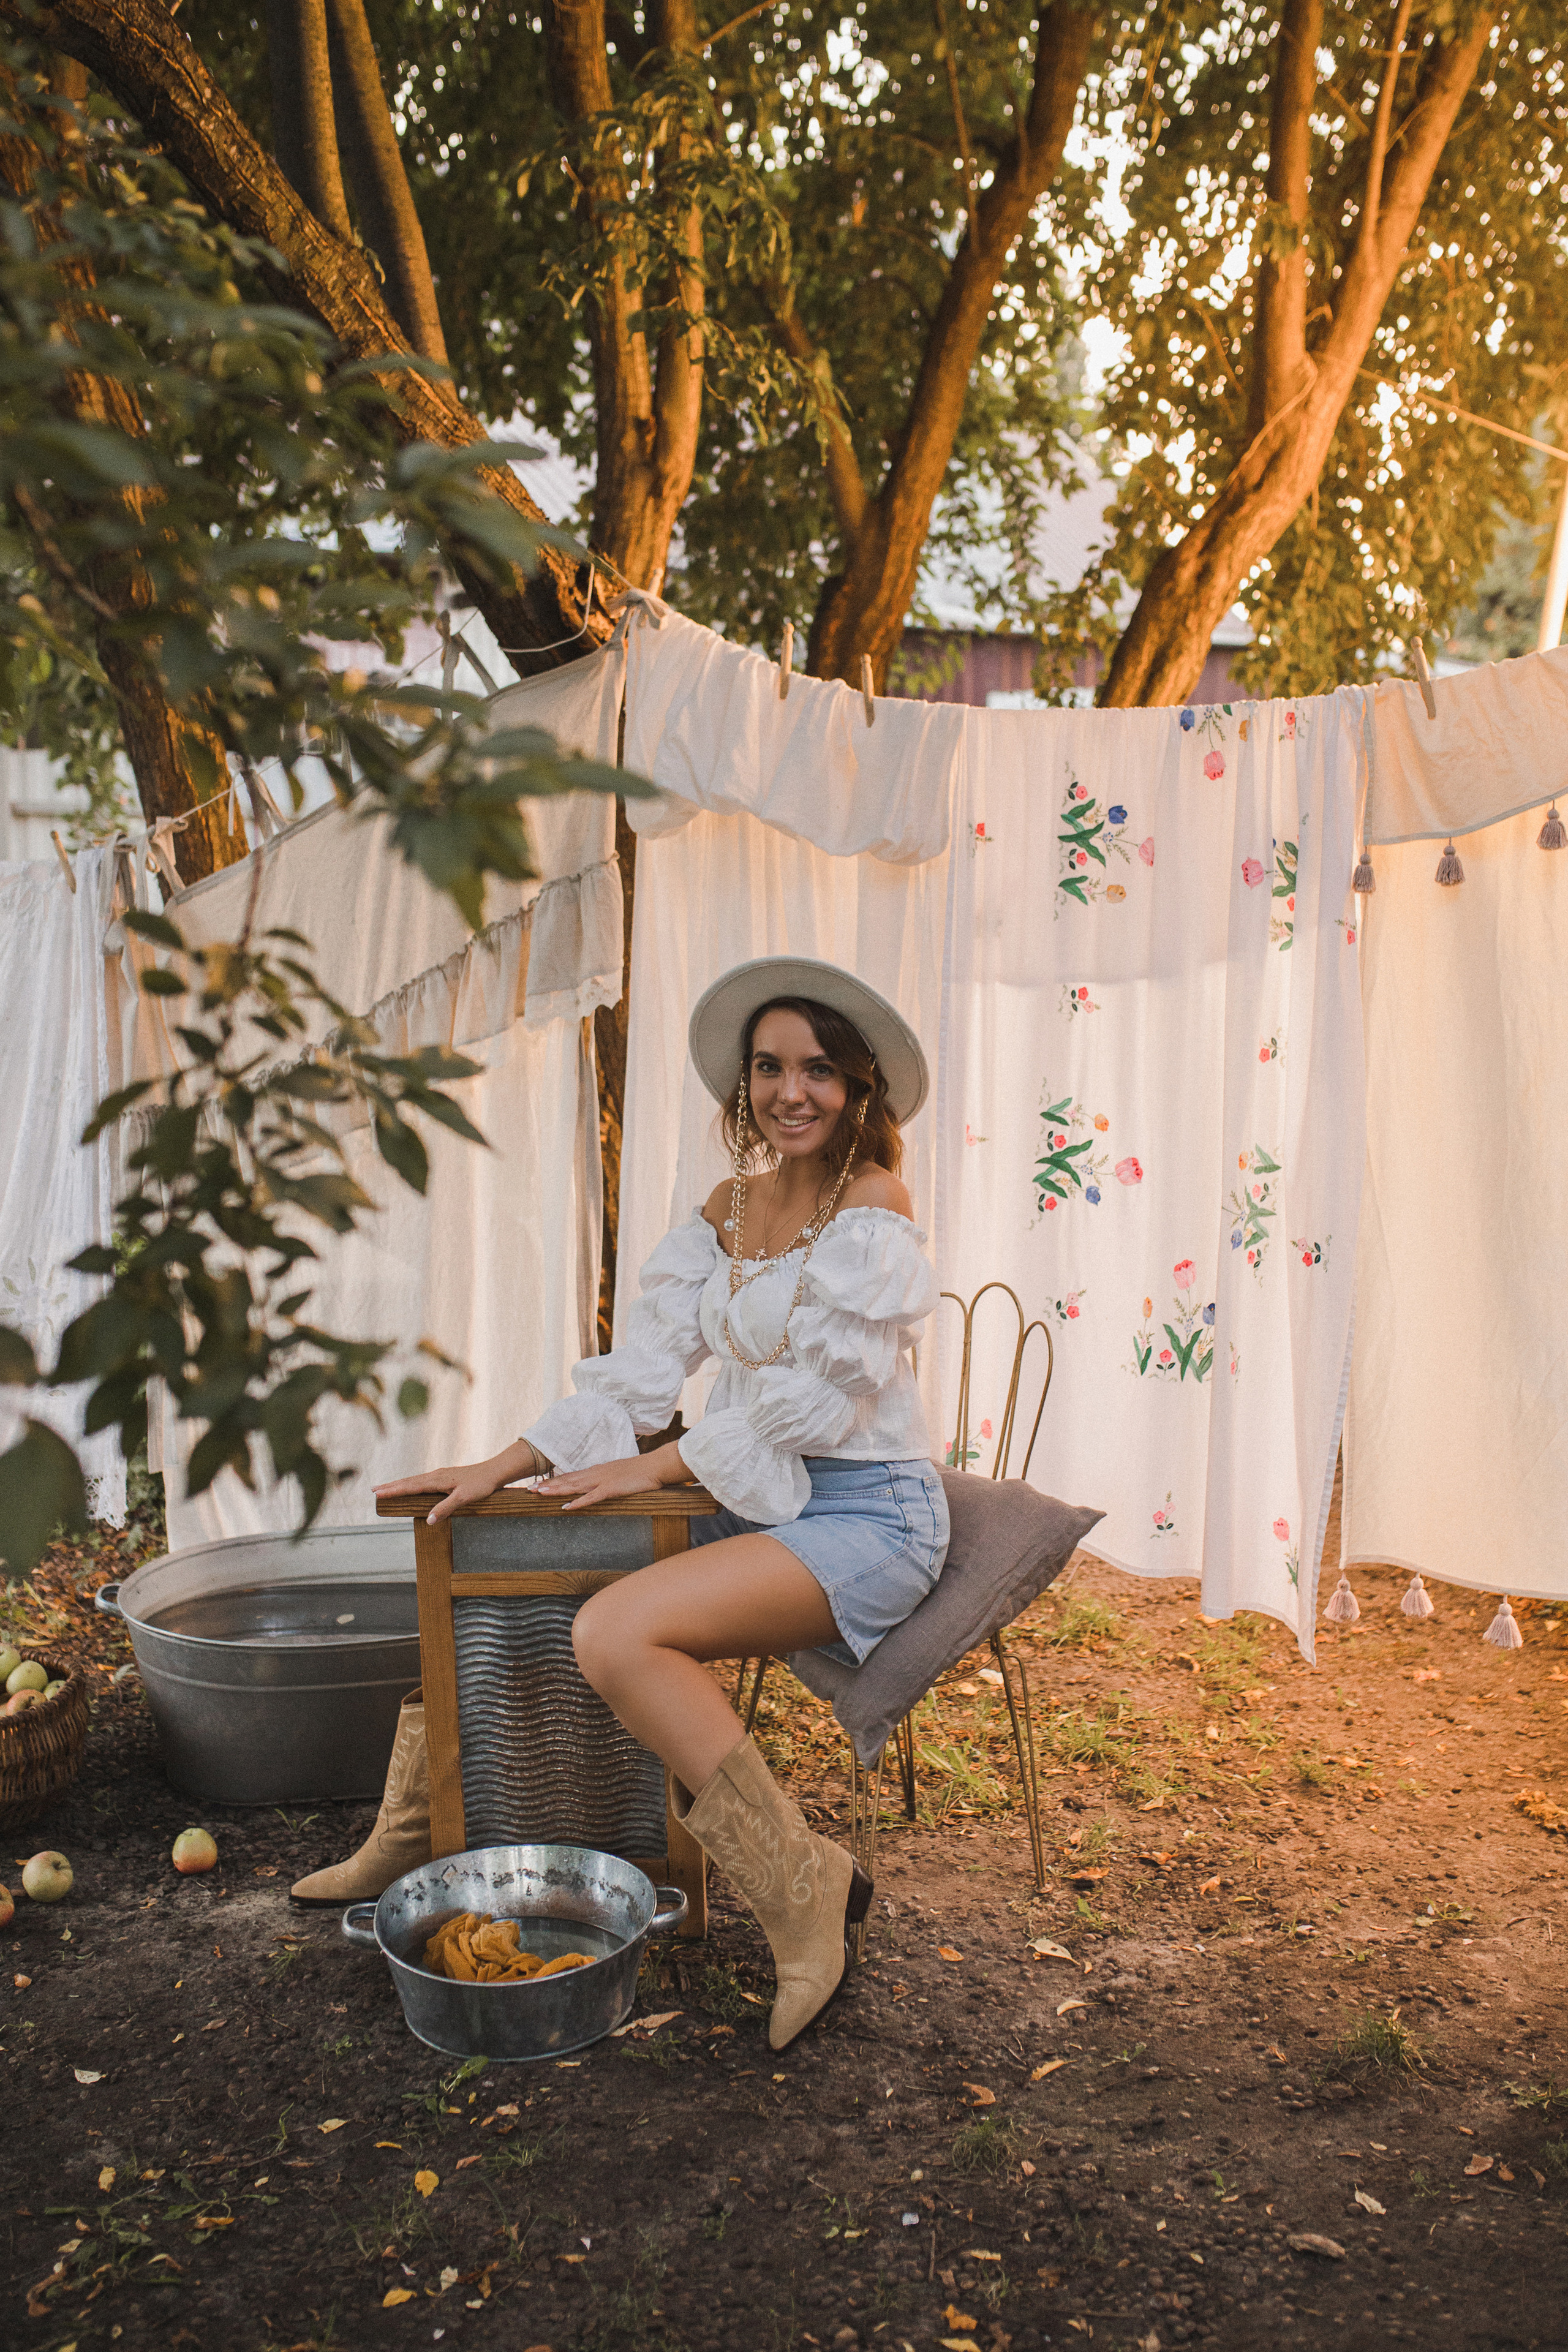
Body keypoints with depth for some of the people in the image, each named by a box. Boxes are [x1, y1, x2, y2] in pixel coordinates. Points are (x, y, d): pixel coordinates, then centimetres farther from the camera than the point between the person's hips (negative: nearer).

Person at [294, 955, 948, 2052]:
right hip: (761, 1502, 8)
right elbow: (646, 1364, 6)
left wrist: (655, 1466, -13)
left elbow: (821, 1402, -17)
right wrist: (505, 1466, -2)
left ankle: (801, 1889, -16)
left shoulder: (873, 1207, -13)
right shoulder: (730, 1206, 10)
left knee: (616, 1633, -29)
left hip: (868, 1513, -8)